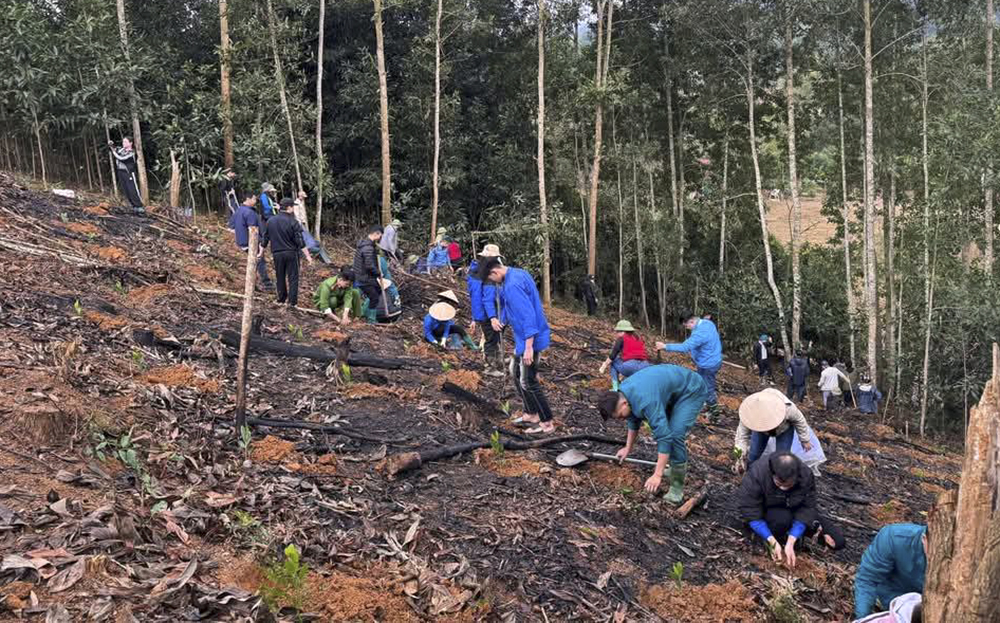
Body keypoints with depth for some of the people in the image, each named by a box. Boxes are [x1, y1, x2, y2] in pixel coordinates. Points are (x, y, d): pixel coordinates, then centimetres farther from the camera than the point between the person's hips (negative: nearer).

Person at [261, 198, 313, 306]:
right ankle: (292, 302, -1)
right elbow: (300, 241, -13)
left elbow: (265, 239, 10)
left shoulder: (270, 222, 3)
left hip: (277, 254, 4)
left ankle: (281, 299, 24)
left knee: (280, 277, 16)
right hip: (291, 253, -4)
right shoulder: (293, 222, -11)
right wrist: (307, 255, -8)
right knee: (293, 278, 2)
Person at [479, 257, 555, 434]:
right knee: (516, 373, 21)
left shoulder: (513, 285, -26)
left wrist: (529, 347, -28)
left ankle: (547, 423, 8)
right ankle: (531, 413, 30)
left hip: (530, 340, -10)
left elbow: (528, 316, -29)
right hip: (523, 338, 10)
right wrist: (501, 320, 2)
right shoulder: (519, 274, 7)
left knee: (528, 382, -1)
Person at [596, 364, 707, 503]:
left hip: (691, 391, -9)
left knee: (675, 433, -20)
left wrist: (657, 475, -34)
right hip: (673, 389, 9)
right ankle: (678, 469, 30)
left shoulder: (645, 401, -36)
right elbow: (634, 419, 13)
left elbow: (664, 437, -36)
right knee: (661, 426, 14)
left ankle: (677, 485, -9)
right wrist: (628, 448, 23)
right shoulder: (623, 392, -8)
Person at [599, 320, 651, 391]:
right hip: (645, 367, 6)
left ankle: (615, 388, 14)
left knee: (613, 361, 23)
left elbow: (612, 356, 3)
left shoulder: (621, 339, 7)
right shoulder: (639, 339, 25)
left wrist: (604, 366, 19)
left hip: (630, 367, -6)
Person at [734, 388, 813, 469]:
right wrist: (741, 457, -38)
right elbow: (742, 435, -27)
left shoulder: (787, 408, -44)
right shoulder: (749, 413, -41)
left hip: (784, 429, -1)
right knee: (754, 454, 0)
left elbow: (799, 420, -20)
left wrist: (805, 440, -6)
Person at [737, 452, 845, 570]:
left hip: (792, 511, 3)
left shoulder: (806, 476, -26)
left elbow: (806, 510, -23)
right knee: (782, 518, -39)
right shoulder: (757, 475, -35)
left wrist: (790, 543, -33)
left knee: (837, 541, -8)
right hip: (765, 514, -3)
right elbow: (749, 511, -30)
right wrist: (772, 542, -35)